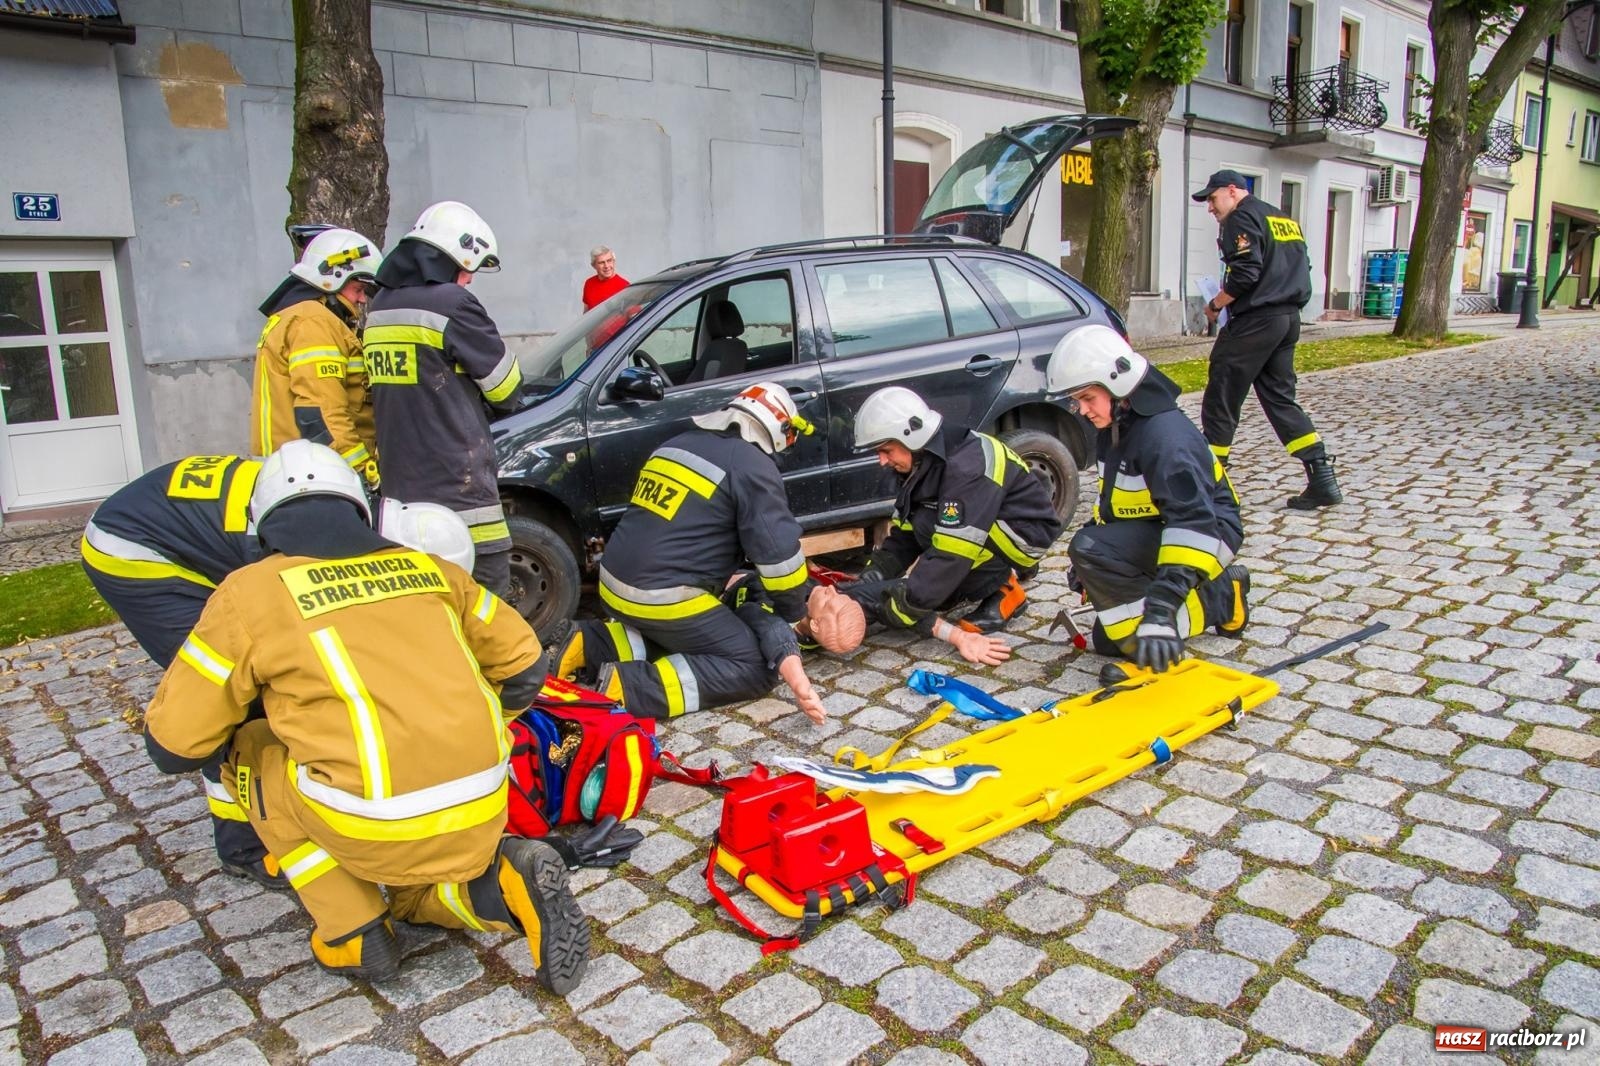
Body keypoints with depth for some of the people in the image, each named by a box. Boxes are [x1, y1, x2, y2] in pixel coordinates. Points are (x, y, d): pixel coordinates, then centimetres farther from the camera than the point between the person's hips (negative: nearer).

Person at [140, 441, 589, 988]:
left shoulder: (251, 592, 3)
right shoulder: (427, 567, 14)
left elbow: (173, 746, 8)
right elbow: (524, 665, 20)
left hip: (381, 827, -5)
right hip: (482, 816, 5)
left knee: (248, 751, 23)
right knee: (412, 891, 35)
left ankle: (354, 935, 15)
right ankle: (504, 885, 3)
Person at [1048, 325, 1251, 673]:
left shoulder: (1165, 434, -27)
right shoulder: (1115, 427, 3)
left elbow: (1193, 521, -38)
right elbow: (1110, 497, 18)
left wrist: (1163, 607, -45)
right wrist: (1089, 563, 14)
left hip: (1209, 532, -10)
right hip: (1154, 532, 10)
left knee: (1090, 548, -30)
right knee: (1108, 640, 3)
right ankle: (1216, 599, 10)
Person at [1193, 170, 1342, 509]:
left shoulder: (1242, 218, -7)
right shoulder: (1282, 219, 21)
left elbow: (1245, 273, -19)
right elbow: (1300, 269, 20)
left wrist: (1216, 304, -6)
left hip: (1254, 322, -9)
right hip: (1289, 319, 9)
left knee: (1221, 399, -1)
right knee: (1280, 397, 11)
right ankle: (1323, 480, 5)